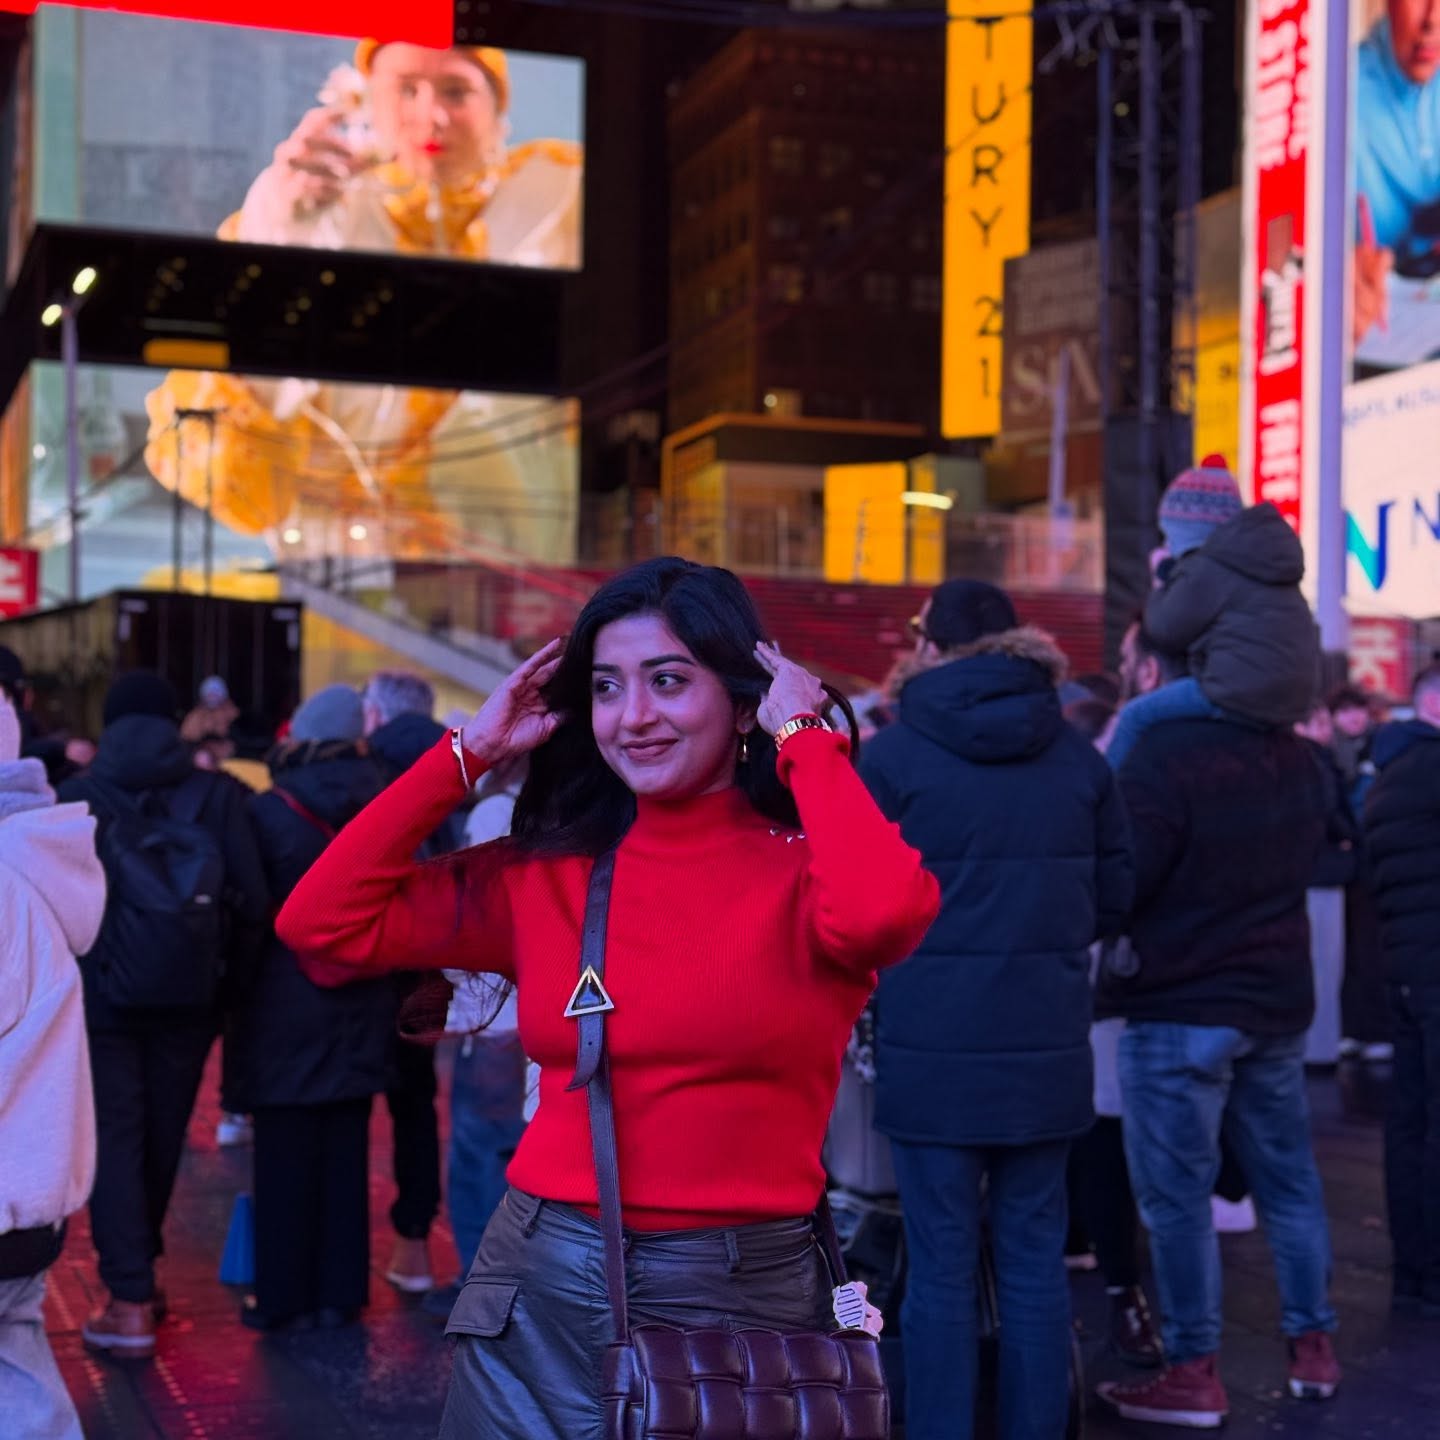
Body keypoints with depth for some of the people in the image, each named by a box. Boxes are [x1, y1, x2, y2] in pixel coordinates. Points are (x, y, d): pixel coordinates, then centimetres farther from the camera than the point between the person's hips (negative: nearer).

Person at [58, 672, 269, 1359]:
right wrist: (231, 978, 5)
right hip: (188, 995, 2)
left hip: (103, 993, -2)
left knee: (114, 1139, 3)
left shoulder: (75, 798, -1)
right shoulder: (216, 795, 1)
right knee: (162, 1135, 16)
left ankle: (129, 1302, -3)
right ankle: (140, 1271, 31)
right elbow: (252, 898, -4)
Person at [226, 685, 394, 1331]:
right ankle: (341, 1290, 16)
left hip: (286, 1002, -4)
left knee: (285, 1153, 4)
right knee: (345, 1150, 11)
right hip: (360, 1004, 4)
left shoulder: (270, 812, -11)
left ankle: (283, 1295, 10)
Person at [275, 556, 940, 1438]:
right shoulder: (543, 875, 4)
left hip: (739, 1302, -3)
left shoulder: (805, 869, -7)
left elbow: (881, 913, -31)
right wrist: (471, 752, 0)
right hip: (543, 1298, 3)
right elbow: (321, 924, 0)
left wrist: (803, 736, -15)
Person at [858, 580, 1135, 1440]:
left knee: (942, 1267, 4)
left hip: (934, 1045, -3)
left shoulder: (894, 755, -6)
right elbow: (1116, 900, 9)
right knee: (1036, 1259, 11)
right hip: (1047, 1045, 3)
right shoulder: (1078, 757, 3)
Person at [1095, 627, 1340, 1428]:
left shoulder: (1163, 759, -20)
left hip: (1182, 1009, -7)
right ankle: (1315, 1347, 24)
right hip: (1280, 998, 7)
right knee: (1288, 1176, 16)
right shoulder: (1294, 758, 3)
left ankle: (1195, 1374, 7)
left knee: (1177, 1194, 2)